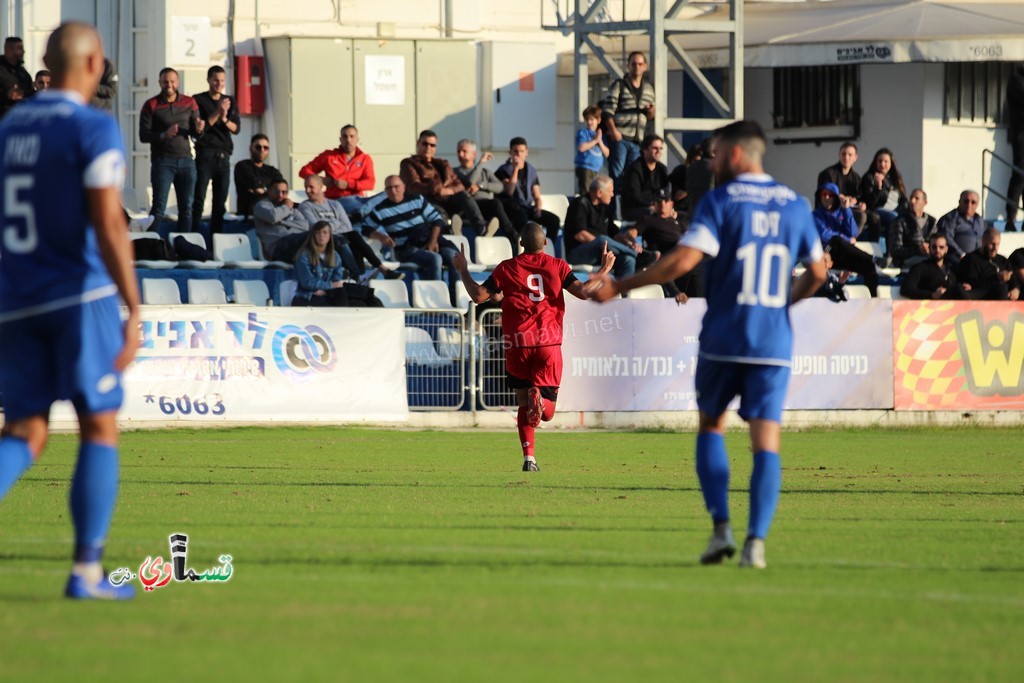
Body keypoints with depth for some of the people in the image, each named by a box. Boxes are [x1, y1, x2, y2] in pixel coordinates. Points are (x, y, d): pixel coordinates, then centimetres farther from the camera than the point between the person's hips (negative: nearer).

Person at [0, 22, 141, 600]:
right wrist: (134, 312, -16)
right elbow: (109, 225, -17)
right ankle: (87, 571, 3)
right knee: (100, 429, 5)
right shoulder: (95, 130, -9)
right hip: (82, 293, -6)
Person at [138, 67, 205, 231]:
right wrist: (164, 135, -22)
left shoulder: (189, 103, 8)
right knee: (158, 208, -7)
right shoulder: (151, 105, 0)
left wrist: (198, 130, -17)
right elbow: (143, 136, -5)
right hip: (162, 161, -3)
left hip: (186, 160, 3)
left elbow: (196, 134, 8)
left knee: (186, 208, 3)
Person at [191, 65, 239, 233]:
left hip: (224, 156, 4)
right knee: (199, 200, -10)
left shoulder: (230, 102, 13)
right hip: (205, 155, -4)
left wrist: (225, 119, -14)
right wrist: (217, 114, -16)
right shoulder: (198, 100, 2)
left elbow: (236, 128, 5)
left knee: (220, 202, 1)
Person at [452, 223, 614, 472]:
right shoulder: (557, 266, 3)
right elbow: (584, 292, -4)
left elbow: (479, 295, 0)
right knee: (547, 412, 4)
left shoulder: (507, 268, 3)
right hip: (549, 345, 0)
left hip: (517, 345, 0)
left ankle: (529, 457, -2)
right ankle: (540, 397, -33)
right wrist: (604, 270, 12)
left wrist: (463, 271, 15)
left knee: (523, 404, 11)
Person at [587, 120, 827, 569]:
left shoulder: (721, 201, -5)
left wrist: (619, 287, -12)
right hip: (774, 344, 2)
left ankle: (721, 528, 3)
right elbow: (816, 273, 16)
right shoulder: (794, 206, 8)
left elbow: (684, 259, -17)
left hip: (723, 339, -2)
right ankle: (756, 540, -14)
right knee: (767, 441, -1)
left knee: (710, 426, 16)